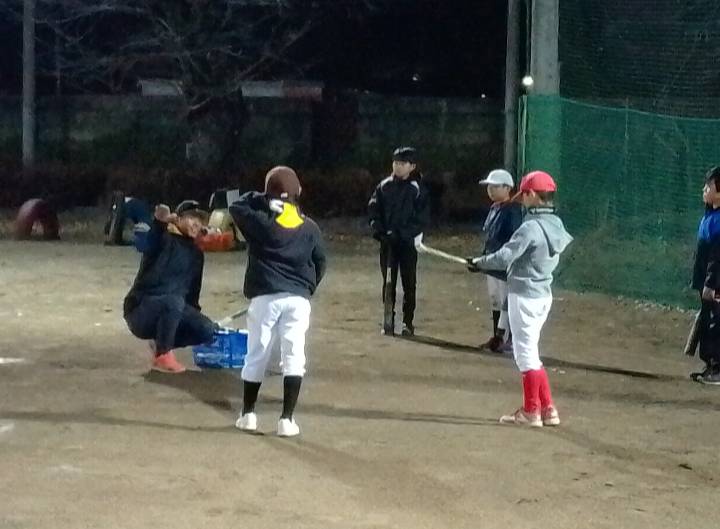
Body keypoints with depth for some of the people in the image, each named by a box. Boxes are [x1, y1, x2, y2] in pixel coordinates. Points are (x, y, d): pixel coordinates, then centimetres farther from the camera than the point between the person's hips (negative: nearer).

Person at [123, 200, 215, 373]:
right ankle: (162, 355, -20)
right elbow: (150, 248, -33)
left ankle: (162, 343, 7)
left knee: (207, 331, -15)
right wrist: (159, 222, -51)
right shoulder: (164, 239, -8)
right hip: (140, 311, -6)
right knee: (174, 301, -37)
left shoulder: (196, 255, 12)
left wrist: (193, 317, 4)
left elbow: (193, 290, 17)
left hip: (172, 311, 6)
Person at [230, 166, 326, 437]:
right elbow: (320, 263, 11)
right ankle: (287, 418, -5)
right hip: (298, 299, 1)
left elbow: (236, 207, 13)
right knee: (294, 357, 1)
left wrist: (263, 201, 5)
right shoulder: (309, 227, 4)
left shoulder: (260, 221, -3)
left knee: (257, 355, 10)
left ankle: (248, 413, 19)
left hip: (265, 297, -1)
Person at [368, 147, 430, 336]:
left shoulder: (418, 190, -3)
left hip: (408, 242, -2)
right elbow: (373, 211, 6)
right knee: (388, 283, 4)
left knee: (409, 283, 3)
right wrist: (379, 231, -9)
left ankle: (408, 322, 12)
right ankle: (388, 321, 9)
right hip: (387, 242, 2)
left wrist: (401, 234, -15)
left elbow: (422, 220, -7)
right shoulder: (384, 186, 4)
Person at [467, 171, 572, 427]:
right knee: (529, 352, 17)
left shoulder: (531, 227, -21)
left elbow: (504, 258, -23)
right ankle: (547, 409, 18)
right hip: (544, 294, 9)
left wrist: (478, 262, -6)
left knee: (525, 352, 2)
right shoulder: (556, 225, 6)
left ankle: (531, 411, 9)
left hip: (524, 295, -9)